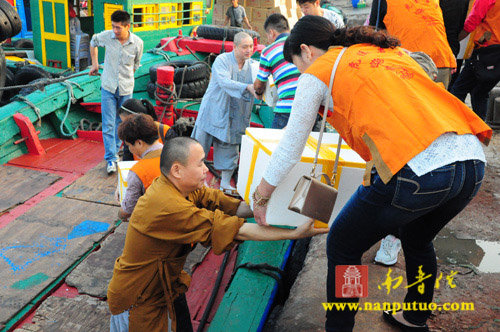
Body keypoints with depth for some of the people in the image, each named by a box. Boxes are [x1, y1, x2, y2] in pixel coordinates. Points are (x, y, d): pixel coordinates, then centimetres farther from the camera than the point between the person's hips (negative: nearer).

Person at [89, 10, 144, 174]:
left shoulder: (138, 43, -10)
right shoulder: (106, 36, -9)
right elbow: (93, 42, 15)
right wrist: (95, 63, 14)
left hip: (126, 89, 1)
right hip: (108, 87, 0)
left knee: (121, 123, 13)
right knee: (108, 124, -4)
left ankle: (115, 150, 32)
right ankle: (111, 158, 0)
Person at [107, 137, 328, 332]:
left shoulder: (180, 187, -7)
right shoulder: (169, 207, -35)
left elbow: (231, 207, -12)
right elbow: (236, 230, -34)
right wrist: (294, 234, -31)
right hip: (138, 301, -8)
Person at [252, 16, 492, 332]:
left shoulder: (318, 72, 10)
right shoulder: (394, 51, 28)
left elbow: (290, 149, 15)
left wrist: (260, 198, 29)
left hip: (413, 170, -8)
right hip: (474, 162, 8)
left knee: (342, 248, 14)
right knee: (418, 241, 33)